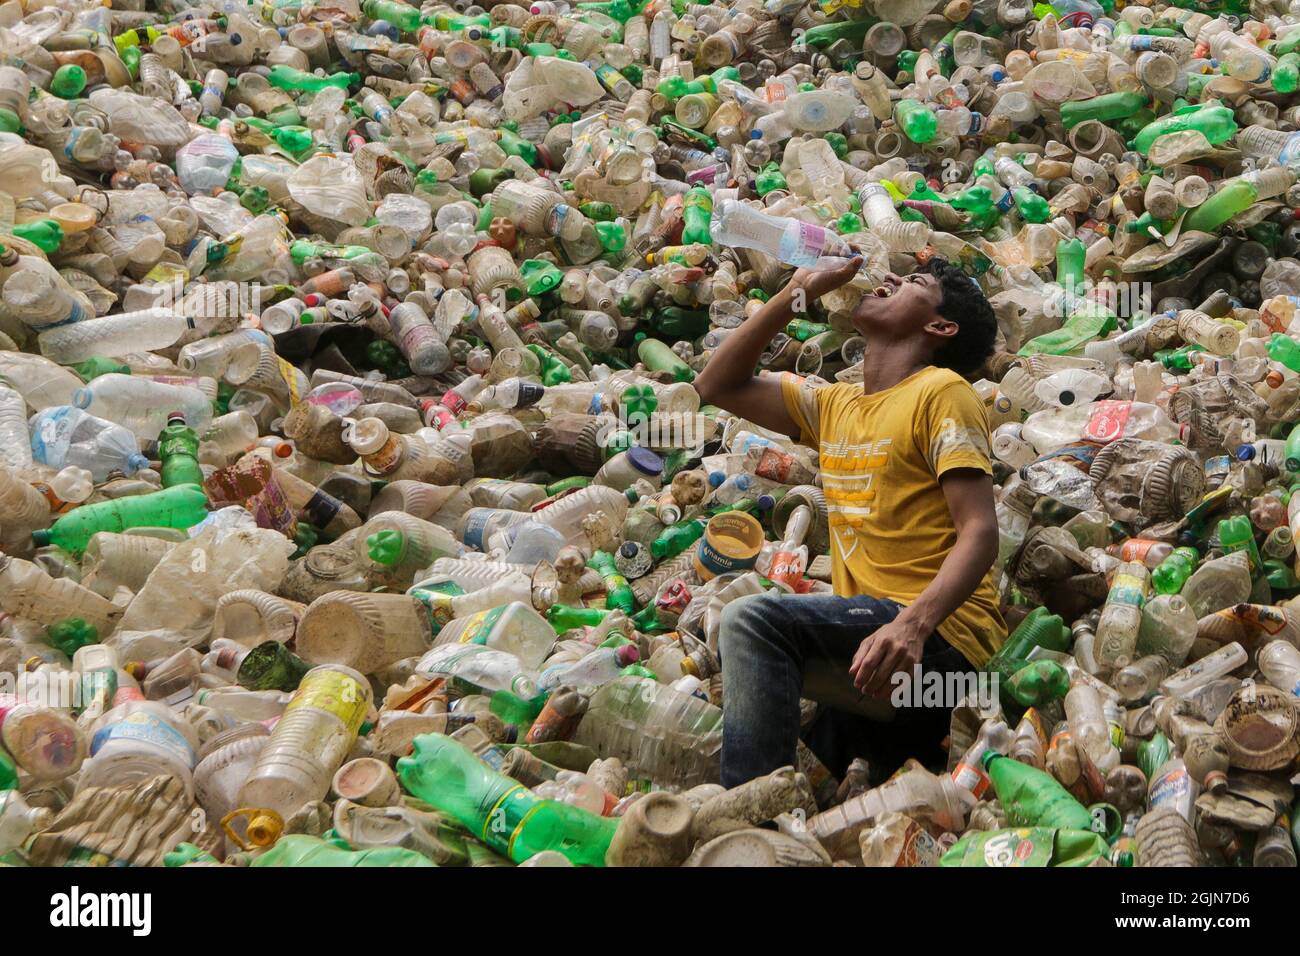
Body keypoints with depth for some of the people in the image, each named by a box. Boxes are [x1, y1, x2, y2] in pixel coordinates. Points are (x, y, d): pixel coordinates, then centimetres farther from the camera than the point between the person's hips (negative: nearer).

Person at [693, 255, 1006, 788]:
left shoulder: (941, 391, -2)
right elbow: (717, 387, 21)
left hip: (941, 637, -7)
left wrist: (913, 623, -30)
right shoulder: (836, 405, 20)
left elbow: (980, 533, -13)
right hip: (864, 640, 7)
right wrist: (800, 289, 16)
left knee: (753, 620, -25)